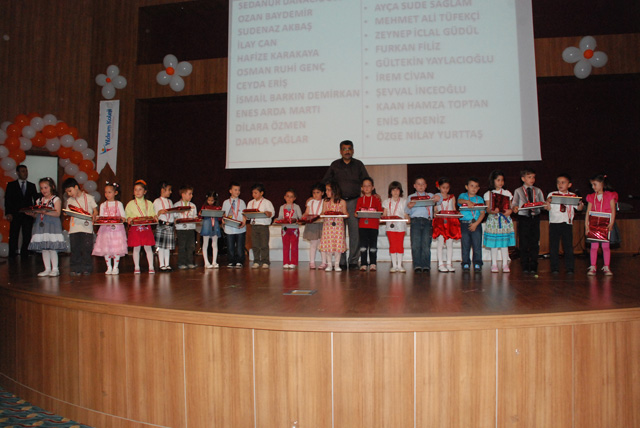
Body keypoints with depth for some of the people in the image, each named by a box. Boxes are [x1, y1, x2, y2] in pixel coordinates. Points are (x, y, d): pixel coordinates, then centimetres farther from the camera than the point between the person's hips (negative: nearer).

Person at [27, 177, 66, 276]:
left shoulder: (56, 199, 0)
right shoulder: (39, 200, 16)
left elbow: (57, 213, -11)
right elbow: (36, 215, 14)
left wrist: (45, 211, -22)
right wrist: (31, 213, -6)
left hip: (52, 226, -6)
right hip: (40, 226, 6)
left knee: (52, 248, -7)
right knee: (43, 248, 6)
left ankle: (55, 269, 1)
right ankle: (47, 269, 14)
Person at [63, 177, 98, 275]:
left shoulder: (89, 198, 5)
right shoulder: (69, 200, 15)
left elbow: (95, 211, 4)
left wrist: (93, 216, -16)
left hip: (87, 228, -3)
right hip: (74, 228, 3)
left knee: (86, 249, -3)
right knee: (75, 249, 3)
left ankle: (87, 268, 5)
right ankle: (76, 269, 9)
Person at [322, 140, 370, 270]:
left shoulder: (358, 165, 11)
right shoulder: (335, 165, 11)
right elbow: (325, 182, 12)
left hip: (354, 201, 0)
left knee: (355, 232, -4)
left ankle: (353, 261, 3)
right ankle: (341, 262, 3)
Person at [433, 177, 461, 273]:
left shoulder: (452, 197, 14)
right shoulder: (436, 197, 6)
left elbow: (454, 209, 14)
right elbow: (435, 210, 2)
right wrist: (436, 213, -19)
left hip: (451, 221, 3)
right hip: (440, 221, -2)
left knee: (450, 243, 1)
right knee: (440, 242, -7)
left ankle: (449, 264, 8)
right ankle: (440, 264, -3)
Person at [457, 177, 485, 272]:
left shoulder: (480, 199, 11)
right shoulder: (463, 196, 11)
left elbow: (482, 213, 3)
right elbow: (459, 201, -13)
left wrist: (476, 224, -10)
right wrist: (467, 201, -33)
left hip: (476, 224, 1)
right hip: (464, 223, 0)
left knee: (477, 245, -3)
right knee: (465, 245, 2)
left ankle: (477, 264, 4)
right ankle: (466, 264, 9)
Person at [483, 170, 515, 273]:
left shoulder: (507, 193, 10)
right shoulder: (488, 194, 4)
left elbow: (511, 206, 9)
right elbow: (488, 209, -4)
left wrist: (509, 211, -14)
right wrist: (493, 211, -25)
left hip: (505, 219, 1)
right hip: (493, 219, -1)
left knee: (505, 243, 3)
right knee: (493, 243, 1)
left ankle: (505, 264, 10)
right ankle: (494, 264, 10)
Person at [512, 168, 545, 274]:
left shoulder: (538, 191, 14)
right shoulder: (518, 191, 8)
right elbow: (514, 204, 1)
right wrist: (515, 208, -21)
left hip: (535, 217, 2)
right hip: (523, 217, -2)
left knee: (535, 243, 0)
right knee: (524, 244, 1)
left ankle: (533, 267, 8)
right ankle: (525, 267, 10)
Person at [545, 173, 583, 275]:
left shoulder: (573, 196, 9)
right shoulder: (552, 195, 6)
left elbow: (579, 208, 7)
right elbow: (548, 208, -1)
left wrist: (581, 204, -14)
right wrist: (548, 202, -20)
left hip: (567, 223, 1)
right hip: (554, 223, 0)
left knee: (568, 246, 1)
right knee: (554, 246, 1)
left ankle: (569, 268, 8)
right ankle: (555, 268, 9)